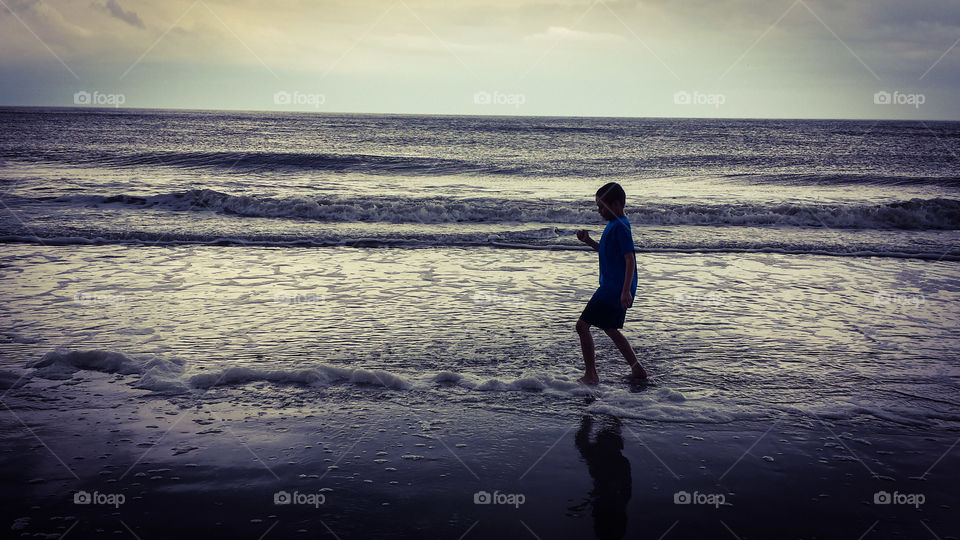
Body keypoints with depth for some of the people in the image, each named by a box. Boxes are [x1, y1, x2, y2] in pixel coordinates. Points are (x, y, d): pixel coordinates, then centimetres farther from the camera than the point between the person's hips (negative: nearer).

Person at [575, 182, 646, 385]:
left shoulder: (620, 226, -17)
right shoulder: (614, 224, 14)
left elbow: (630, 259, -22)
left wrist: (626, 291, -26)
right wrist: (588, 241, 13)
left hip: (614, 289, -10)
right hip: (616, 289, 10)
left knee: (582, 325, -6)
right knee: (610, 329, 21)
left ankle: (591, 375, -2)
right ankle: (637, 370, 25)